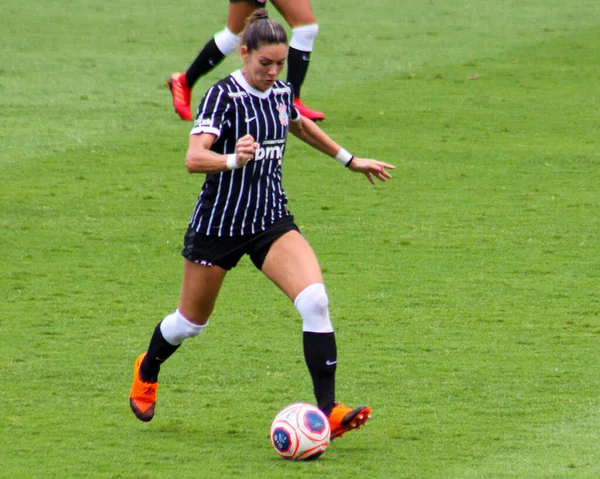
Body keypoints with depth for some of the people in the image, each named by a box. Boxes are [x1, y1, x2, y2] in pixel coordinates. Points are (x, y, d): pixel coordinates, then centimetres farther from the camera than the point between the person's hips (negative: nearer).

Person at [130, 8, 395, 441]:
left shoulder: (281, 93, 2)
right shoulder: (223, 96, -18)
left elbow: (302, 126, 27)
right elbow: (194, 158, -32)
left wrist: (350, 160, 34)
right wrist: (233, 159, -51)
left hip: (271, 222, 4)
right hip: (219, 224, -4)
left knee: (314, 299, -20)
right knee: (192, 321, 14)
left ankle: (328, 411, -21)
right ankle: (147, 372, 48)